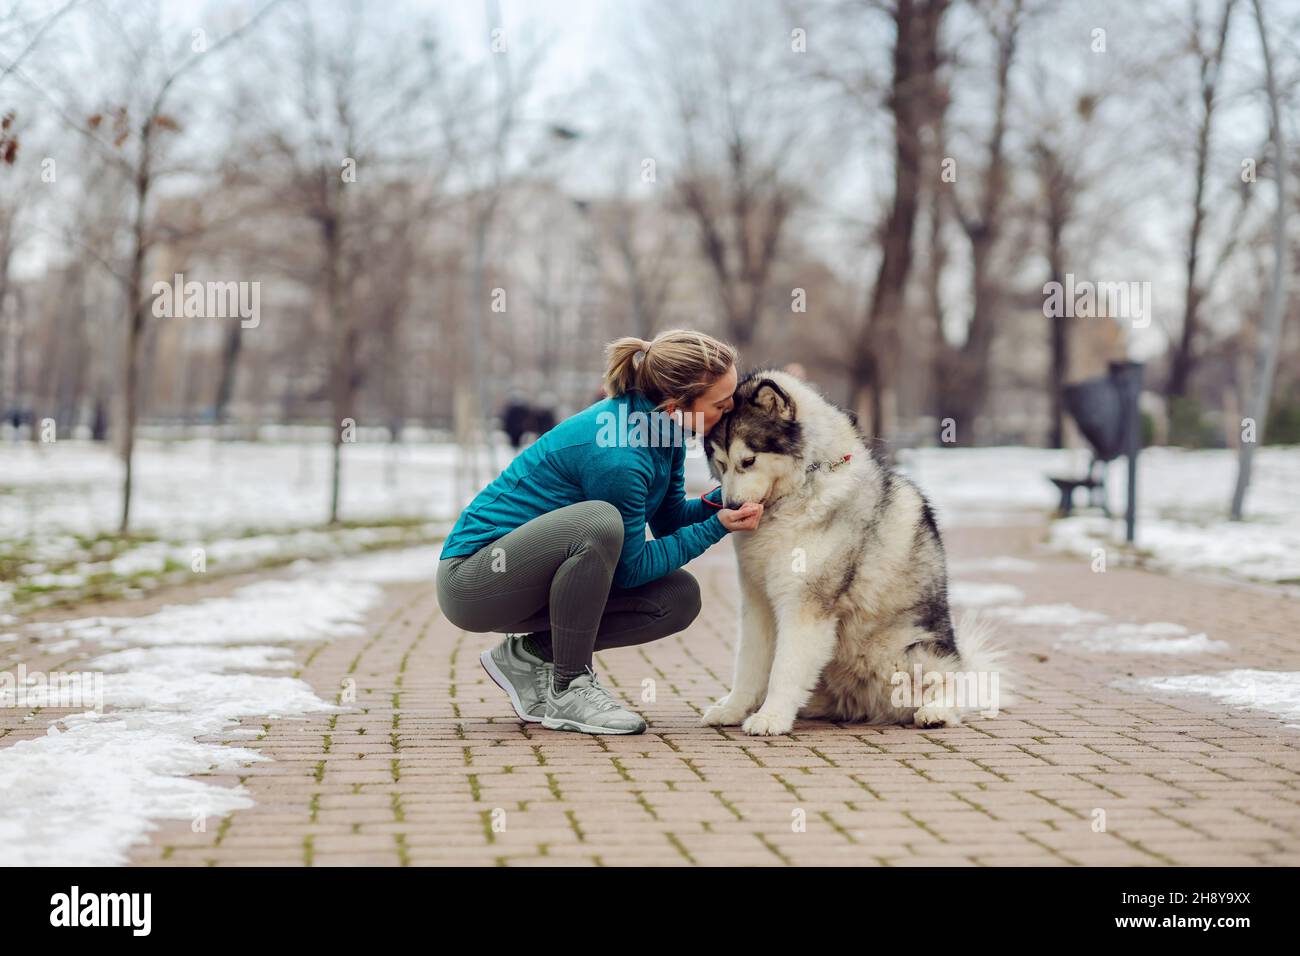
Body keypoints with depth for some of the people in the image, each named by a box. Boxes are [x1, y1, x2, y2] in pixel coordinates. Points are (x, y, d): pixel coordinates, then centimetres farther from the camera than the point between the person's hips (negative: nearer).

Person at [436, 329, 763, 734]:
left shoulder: (663, 428, -3)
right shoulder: (615, 455, -28)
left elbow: (669, 519, 8)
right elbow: (628, 570, -18)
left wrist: (721, 500, -9)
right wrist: (716, 528, -16)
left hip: (537, 573, 9)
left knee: (678, 597, -4)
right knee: (598, 522, -34)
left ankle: (530, 654, 5)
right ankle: (568, 690, -18)